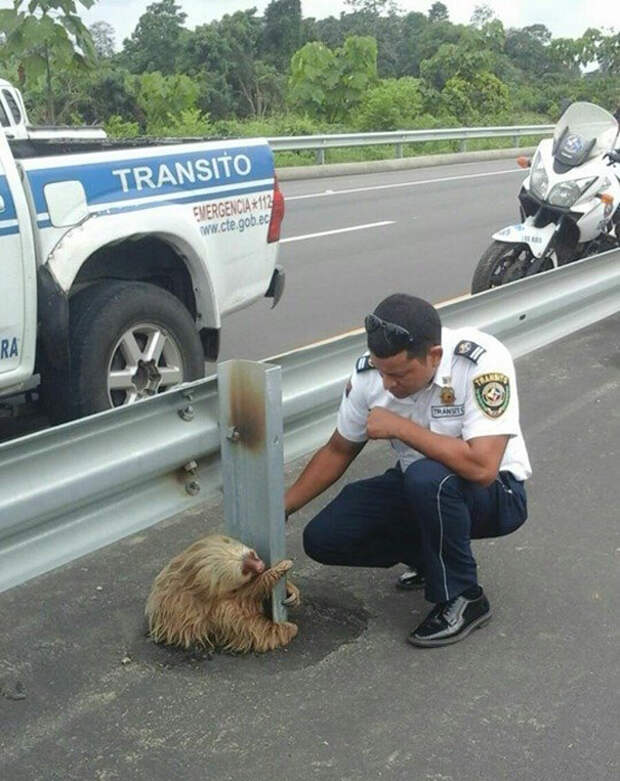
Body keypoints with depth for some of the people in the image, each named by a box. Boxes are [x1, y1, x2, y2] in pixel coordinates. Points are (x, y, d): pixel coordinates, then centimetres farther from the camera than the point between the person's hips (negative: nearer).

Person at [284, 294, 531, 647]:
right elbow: (338, 451, 2)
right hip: (417, 489, 6)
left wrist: (400, 427, -31)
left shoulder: (483, 361, -30)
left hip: (494, 491, -5)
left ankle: (464, 599, -14)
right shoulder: (370, 372, -13)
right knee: (322, 538, -10)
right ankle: (434, 555, 12)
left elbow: (481, 467, -38)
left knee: (427, 478, -38)